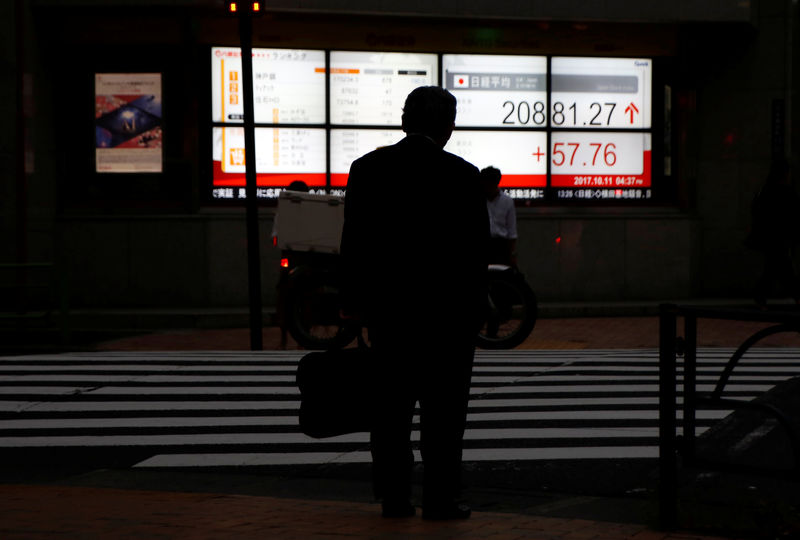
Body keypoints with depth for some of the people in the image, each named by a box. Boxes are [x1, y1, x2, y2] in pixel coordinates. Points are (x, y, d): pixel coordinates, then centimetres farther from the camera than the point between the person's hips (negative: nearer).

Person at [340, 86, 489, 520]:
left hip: (387, 306, 3)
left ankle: (393, 497, 13)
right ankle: (440, 499, 5)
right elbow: (477, 250, -4)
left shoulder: (367, 168, -1)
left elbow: (353, 240, 3)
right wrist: (474, 306, 5)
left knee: (392, 407, 10)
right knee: (442, 410, 4)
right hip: (447, 308, -3)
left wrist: (353, 298, 10)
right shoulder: (463, 176, -8)